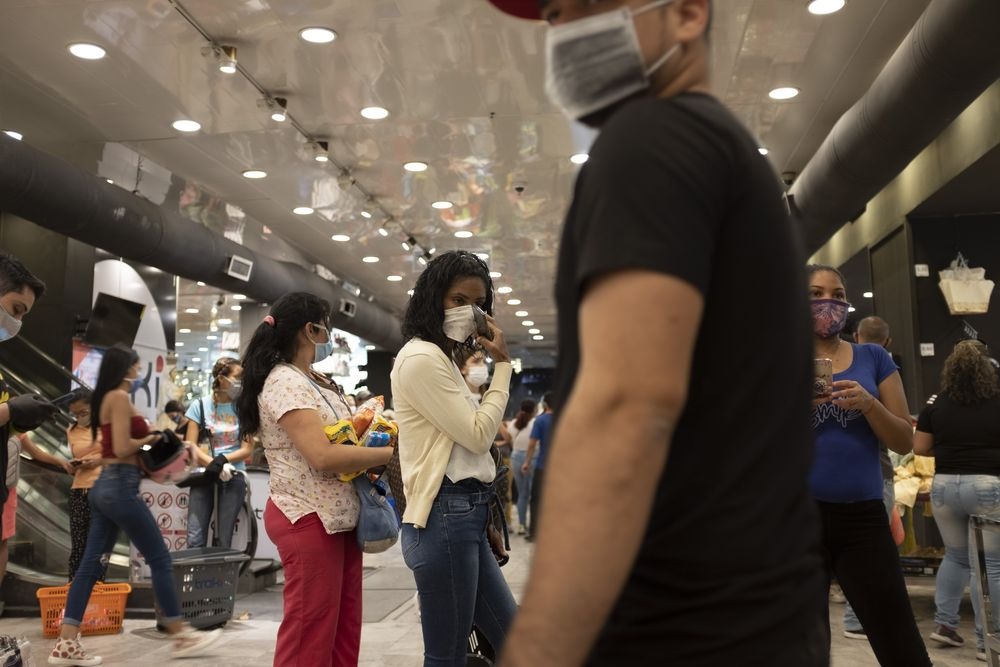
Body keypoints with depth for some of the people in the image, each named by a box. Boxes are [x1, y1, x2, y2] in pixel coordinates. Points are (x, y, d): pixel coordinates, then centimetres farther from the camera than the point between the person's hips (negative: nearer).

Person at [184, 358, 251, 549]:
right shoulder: (200, 405, 2)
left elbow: (247, 449, 1)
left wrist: (223, 459, -16)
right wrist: (215, 465, -15)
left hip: (234, 477, 0)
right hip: (204, 475, 0)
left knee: (223, 541, 0)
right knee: (195, 540, -6)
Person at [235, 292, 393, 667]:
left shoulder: (316, 382, 14)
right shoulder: (284, 382, -15)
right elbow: (323, 456, -25)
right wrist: (390, 452, -17)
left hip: (339, 516, 9)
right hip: (309, 520, -9)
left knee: (345, 630, 15)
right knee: (311, 637, 0)